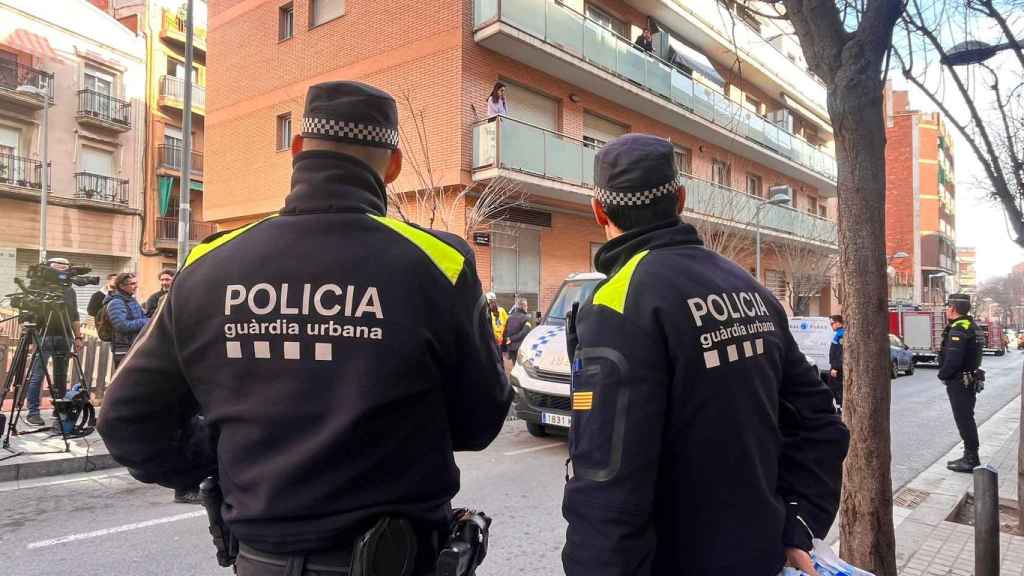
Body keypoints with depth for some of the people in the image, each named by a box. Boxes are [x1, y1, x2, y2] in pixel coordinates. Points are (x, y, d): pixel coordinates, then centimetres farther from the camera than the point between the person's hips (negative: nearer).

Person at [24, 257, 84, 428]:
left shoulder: (70, 292, 14)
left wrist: (78, 337, 13)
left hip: (64, 338, 4)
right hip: (44, 337, -4)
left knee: (61, 377, 7)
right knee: (37, 375, -3)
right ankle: (32, 412, 4)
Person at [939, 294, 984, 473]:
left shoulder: (958, 329, -20)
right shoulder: (971, 325, 12)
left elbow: (953, 359, -28)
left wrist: (942, 374, -11)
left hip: (958, 382, -10)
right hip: (969, 380, 10)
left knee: (964, 420, -4)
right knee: (967, 419, 16)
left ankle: (971, 460, 1)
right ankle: (970, 457, 24)